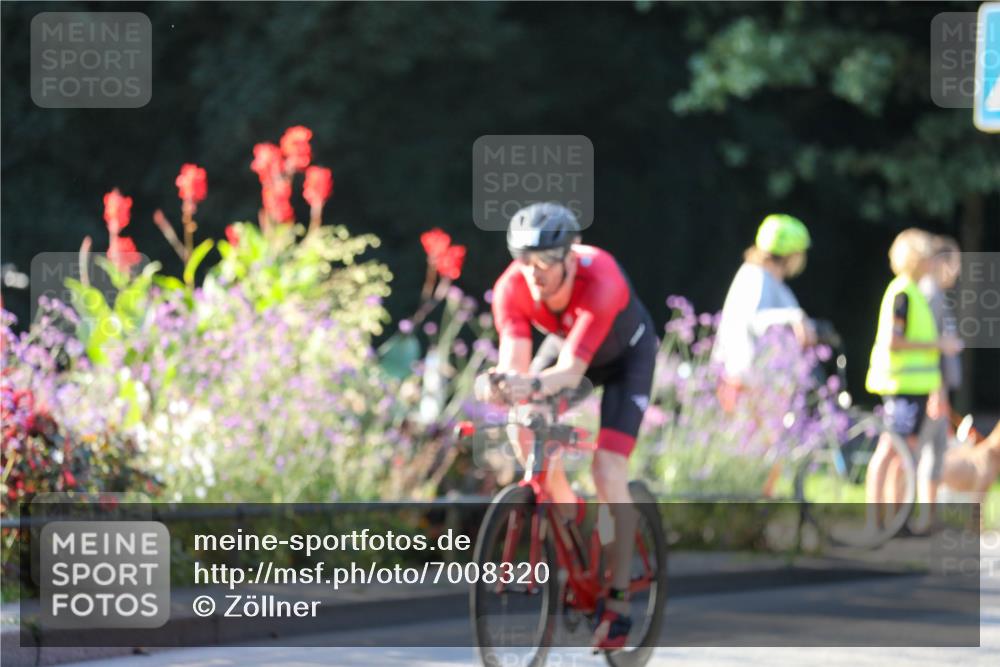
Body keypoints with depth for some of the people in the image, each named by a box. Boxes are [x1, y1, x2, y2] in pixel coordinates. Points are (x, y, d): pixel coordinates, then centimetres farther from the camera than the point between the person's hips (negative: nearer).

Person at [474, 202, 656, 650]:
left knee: (608, 471, -18)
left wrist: (536, 385, -70)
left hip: (626, 354, -5)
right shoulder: (512, 288, -30)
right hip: (565, 342, 5)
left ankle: (618, 601, -11)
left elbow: (573, 370, -49)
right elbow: (514, 362, -39)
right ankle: (571, 521, 8)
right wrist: (499, 383, -63)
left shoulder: (600, 281, -42)